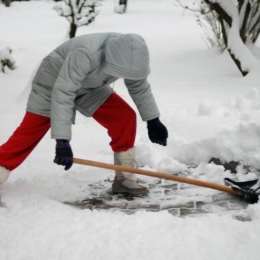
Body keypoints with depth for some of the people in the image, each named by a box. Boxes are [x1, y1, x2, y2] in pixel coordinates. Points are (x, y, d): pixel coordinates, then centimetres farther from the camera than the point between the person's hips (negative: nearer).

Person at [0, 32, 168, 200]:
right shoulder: (85, 54, -43)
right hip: (53, 83, -5)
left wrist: (153, 121, 3)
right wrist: (62, 140, -46)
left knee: (126, 117, -9)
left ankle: (124, 179, 1)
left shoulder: (129, 56, -22)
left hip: (90, 88, 6)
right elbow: (62, 93, -44)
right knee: (30, 132, -13)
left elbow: (140, 86, -2)